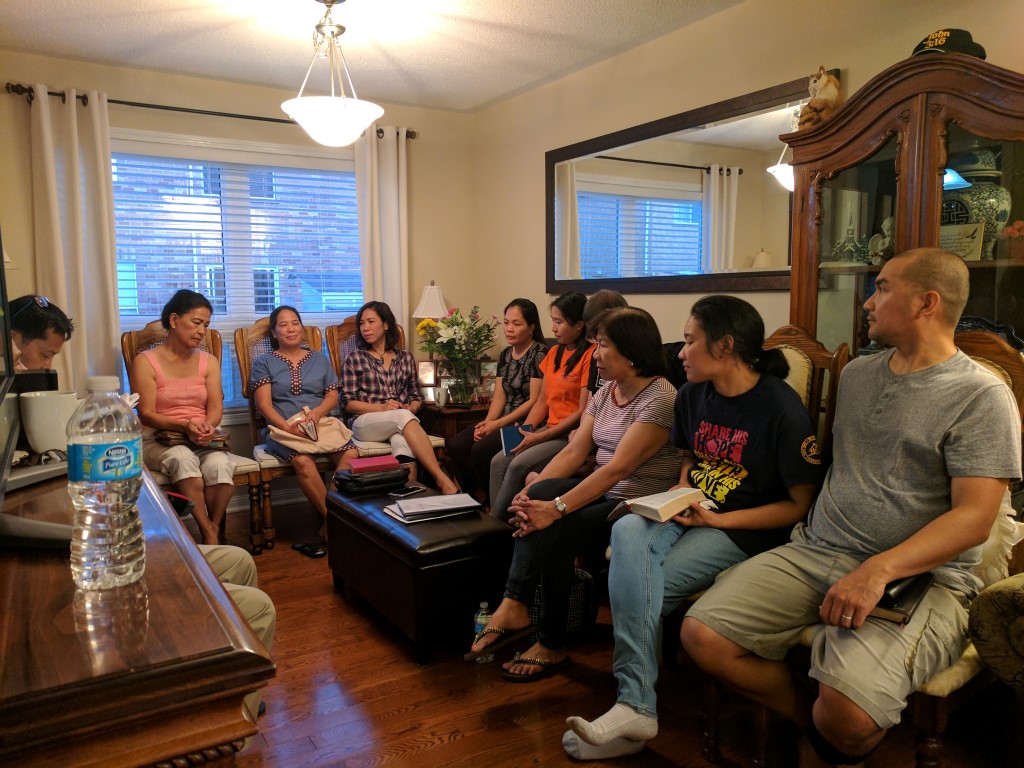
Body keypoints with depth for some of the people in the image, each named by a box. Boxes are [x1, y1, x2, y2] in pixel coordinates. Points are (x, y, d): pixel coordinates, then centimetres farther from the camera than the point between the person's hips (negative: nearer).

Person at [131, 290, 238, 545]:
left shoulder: (209, 361, 13)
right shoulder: (145, 361, 0)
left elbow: (216, 407, 4)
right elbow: (146, 414, -7)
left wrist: (208, 425, -21)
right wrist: (184, 426, -23)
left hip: (203, 439, 3)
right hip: (159, 438, -2)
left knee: (220, 464, -32)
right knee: (182, 458, -38)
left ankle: (215, 529, -15)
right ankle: (208, 533, -31)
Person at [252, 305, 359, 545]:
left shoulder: (320, 358, 21)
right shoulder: (264, 363, 12)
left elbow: (333, 396, 12)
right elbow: (264, 404, 0)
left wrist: (317, 412, -11)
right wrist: (288, 427, -18)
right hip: (284, 429, -2)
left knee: (350, 455, -28)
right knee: (303, 461, -36)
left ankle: (328, 527, -22)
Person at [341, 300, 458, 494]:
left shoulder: (405, 358, 16)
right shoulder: (354, 359, 8)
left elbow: (416, 397, 18)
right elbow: (348, 402, 2)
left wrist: (411, 408, -7)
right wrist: (382, 408, -13)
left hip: (398, 424, 2)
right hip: (364, 422, -2)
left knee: (402, 443, -38)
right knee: (403, 417, -36)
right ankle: (443, 480, -43)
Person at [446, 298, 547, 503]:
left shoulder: (539, 353, -10)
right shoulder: (505, 355, 14)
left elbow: (534, 401, -15)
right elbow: (499, 396, 10)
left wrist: (498, 424, -16)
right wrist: (488, 422, -10)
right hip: (502, 423, 8)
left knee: (481, 450, -26)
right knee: (455, 446, -11)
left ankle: (492, 502, -4)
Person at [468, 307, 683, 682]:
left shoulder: (659, 398, -17)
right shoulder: (605, 393, 10)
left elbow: (617, 469, -26)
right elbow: (574, 451, 1)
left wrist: (556, 508, -31)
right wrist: (531, 493, -15)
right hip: (605, 495, 7)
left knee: (556, 532, -25)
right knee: (539, 492, -21)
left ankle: (552, 647, -11)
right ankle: (515, 606, -22)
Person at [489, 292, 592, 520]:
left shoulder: (590, 355, -13)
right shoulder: (554, 352, 13)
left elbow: (583, 411, -15)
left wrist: (540, 437, -16)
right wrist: (525, 429, -2)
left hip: (572, 434, -8)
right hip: (549, 428, 8)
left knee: (519, 465, -22)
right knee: (499, 461, -10)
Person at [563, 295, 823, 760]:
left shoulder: (782, 408, -13)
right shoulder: (692, 394, 8)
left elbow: (800, 505, -10)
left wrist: (718, 520, -16)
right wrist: (681, 492, 3)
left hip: (744, 531, -6)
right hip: (689, 513, 6)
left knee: (635, 584, -25)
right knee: (628, 530, -28)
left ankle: (633, 704, -10)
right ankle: (635, 706, -28)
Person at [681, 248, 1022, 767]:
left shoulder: (980, 397, -5)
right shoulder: (856, 374, 16)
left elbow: (974, 518, -13)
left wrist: (878, 570, -24)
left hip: (916, 575, -5)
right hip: (814, 551, 6)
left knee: (847, 717, -29)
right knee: (703, 636, -13)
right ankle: (816, 724, 7)